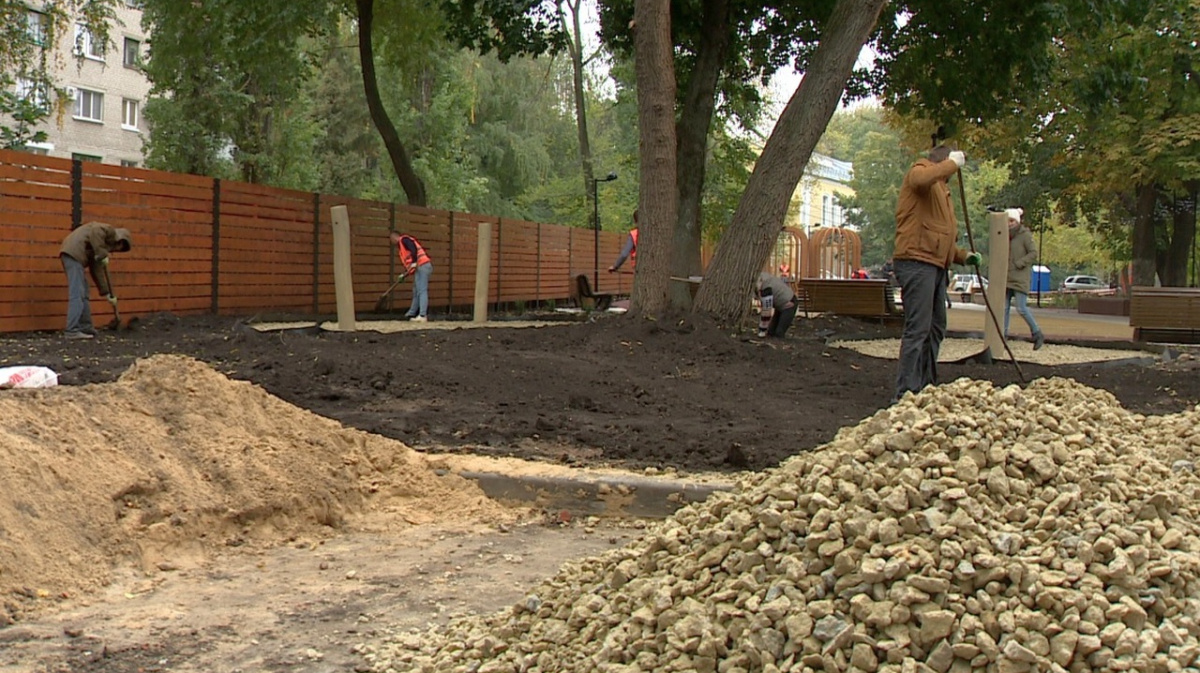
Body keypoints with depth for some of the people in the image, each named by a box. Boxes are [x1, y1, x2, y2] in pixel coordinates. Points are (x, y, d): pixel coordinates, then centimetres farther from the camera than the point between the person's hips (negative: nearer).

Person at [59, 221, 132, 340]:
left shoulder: (99, 250, 31)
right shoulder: (110, 230, 8)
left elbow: (97, 271, 28)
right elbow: (95, 231, -15)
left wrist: (107, 293, 26)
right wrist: (102, 254, -14)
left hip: (69, 254, 10)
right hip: (74, 253, -10)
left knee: (83, 294, 15)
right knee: (77, 294, -11)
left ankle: (86, 328, 19)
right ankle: (72, 331, -13)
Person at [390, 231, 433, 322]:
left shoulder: (403, 239, 0)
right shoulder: (401, 245, 28)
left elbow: (414, 249, -18)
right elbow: (408, 262, 27)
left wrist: (414, 262, -25)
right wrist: (404, 274, 21)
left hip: (422, 266, -10)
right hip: (420, 268, 10)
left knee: (422, 291, -15)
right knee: (416, 291, 18)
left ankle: (422, 316, -21)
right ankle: (412, 314, 28)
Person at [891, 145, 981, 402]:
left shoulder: (942, 190, 29)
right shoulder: (918, 171, 0)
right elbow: (923, 178, -29)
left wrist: (963, 255, 19)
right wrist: (953, 162, -15)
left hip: (936, 265, 10)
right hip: (917, 262, -10)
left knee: (936, 329, 16)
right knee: (917, 330, -13)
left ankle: (926, 387, 25)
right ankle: (906, 394, -13)